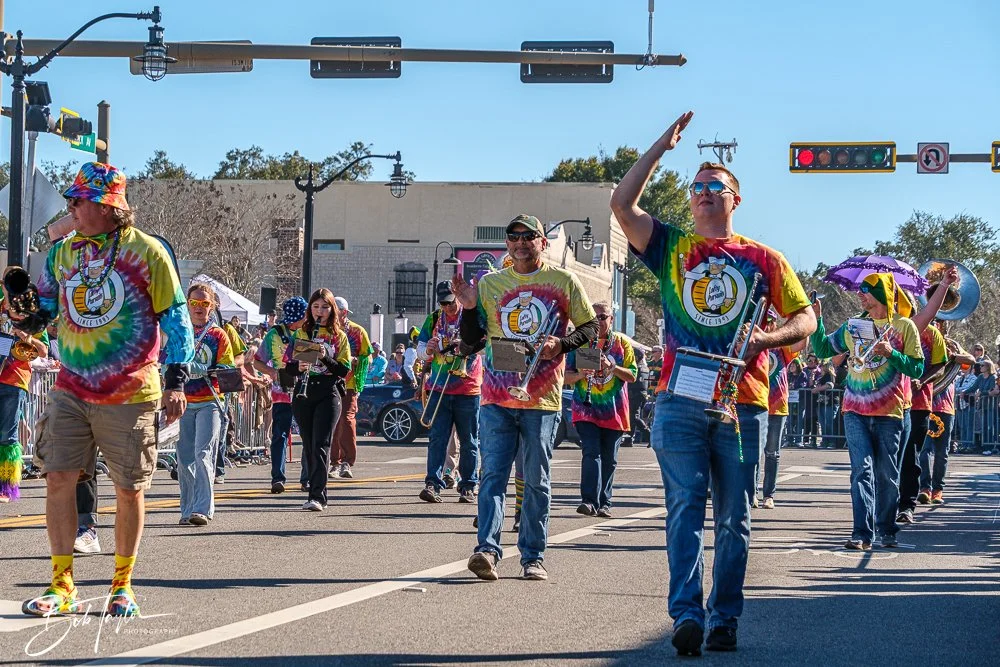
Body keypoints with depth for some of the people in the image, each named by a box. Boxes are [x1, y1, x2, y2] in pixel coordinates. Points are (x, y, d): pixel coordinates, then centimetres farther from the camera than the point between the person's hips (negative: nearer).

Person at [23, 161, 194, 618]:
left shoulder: (146, 252, -5)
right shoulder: (63, 252, 9)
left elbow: (175, 318, -3)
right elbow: (43, 307, 22)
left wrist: (176, 381, -9)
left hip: (130, 394, -4)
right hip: (71, 389, 4)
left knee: (129, 490, 4)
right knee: (58, 479, -5)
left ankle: (122, 586, 18)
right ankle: (62, 587, 2)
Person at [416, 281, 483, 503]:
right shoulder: (434, 320, 11)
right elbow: (420, 350, 11)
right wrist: (427, 349, -12)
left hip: (467, 389, -2)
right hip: (439, 389, 2)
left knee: (469, 441, 5)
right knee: (437, 438, -6)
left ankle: (468, 487, 11)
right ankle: (433, 484, -12)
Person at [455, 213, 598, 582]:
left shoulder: (564, 282, 5)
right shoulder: (490, 284, 11)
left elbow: (590, 327, 8)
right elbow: (471, 341, 12)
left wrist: (562, 344, -10)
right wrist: (469, 307, -6)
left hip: (542, 400, -1)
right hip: (496, 399, 2)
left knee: (537, 481, 4)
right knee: (493, 476, -8)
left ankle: (532, 557, 9)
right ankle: (487, 549, -16)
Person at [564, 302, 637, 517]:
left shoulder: (621, 342, 7)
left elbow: (632, 376, 2)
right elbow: (567, 377, 8)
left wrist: (611, 367, -13)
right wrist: (580, 374, -14)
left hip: (613, 410, 1)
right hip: (586, 408, -1)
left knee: (609, 459, 6)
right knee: (591, 452, -15)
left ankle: (604, 503, 14)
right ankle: (589, 501, -22)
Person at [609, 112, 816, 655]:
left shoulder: (761, 258, 11)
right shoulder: (670, 247, 11)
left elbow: (805, 318, 10)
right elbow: (622, 203, -1)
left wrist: (767, 338, -11)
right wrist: (664, 145, 2)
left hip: (743, 404, 1)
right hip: (680, 401, -1)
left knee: (734, 518, 4)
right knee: (685, 507, -9)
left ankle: (725, 618, 10)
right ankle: (687, 615, -16)